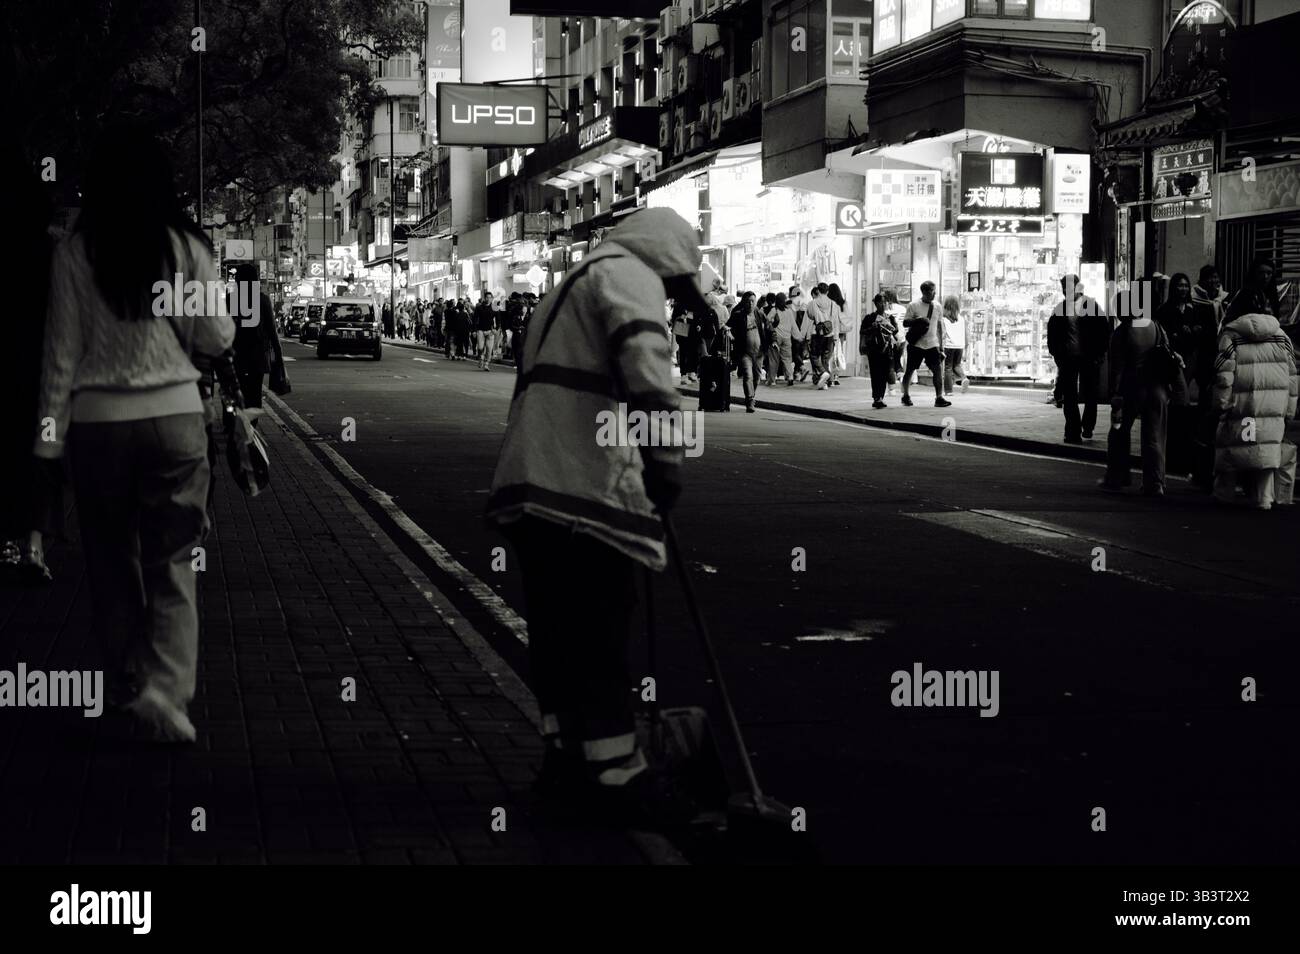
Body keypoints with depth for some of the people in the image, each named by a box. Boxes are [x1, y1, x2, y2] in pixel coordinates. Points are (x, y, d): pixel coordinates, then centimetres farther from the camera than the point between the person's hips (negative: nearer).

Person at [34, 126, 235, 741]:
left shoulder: (76, 252, -3)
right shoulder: (185, 247, -3)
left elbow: (62, 351, -2)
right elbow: (217, 339, 2)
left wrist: (51, 435, 3)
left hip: (97, 419, 0)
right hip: (174, 414, 0)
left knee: (112, 560, 14)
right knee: (172, 562, 4)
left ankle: (130, 681, 23)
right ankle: (166, 685, -12)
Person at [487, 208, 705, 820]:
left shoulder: (574, 285, 31)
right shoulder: (629, 275, 0)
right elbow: (644, 363, -20)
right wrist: (666, 460, -18)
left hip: (531, 482, 9)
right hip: (584, 486, -9)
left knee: (557, 632, 15)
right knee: (599, 635, -4)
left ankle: (565, 760, 22)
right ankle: (618, 776, 1)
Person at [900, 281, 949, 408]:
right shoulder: (913, 306, -4)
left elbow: (939, 326, 15)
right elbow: (905, 323, -3)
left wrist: (941, 344, 13)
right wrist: (917, 321, -22)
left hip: (932, 345, 3)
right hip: (916, 344, -3)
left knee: (938, 369, -11)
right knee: (910, 370, 6)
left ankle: (939, 398, -11)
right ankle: (906, 396, 23)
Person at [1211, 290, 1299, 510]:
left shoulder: (1231, 334, -1)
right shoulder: (1280, 335, 12)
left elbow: (1224, 375, -7)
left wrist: (1222, 404, -1)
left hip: (1242, 407, -3)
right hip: (1274, 409, 3)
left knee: (1229, 445, 7)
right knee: (1268, 449, 7)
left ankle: (1223, 494, 13)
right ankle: (1264, 497, 5)